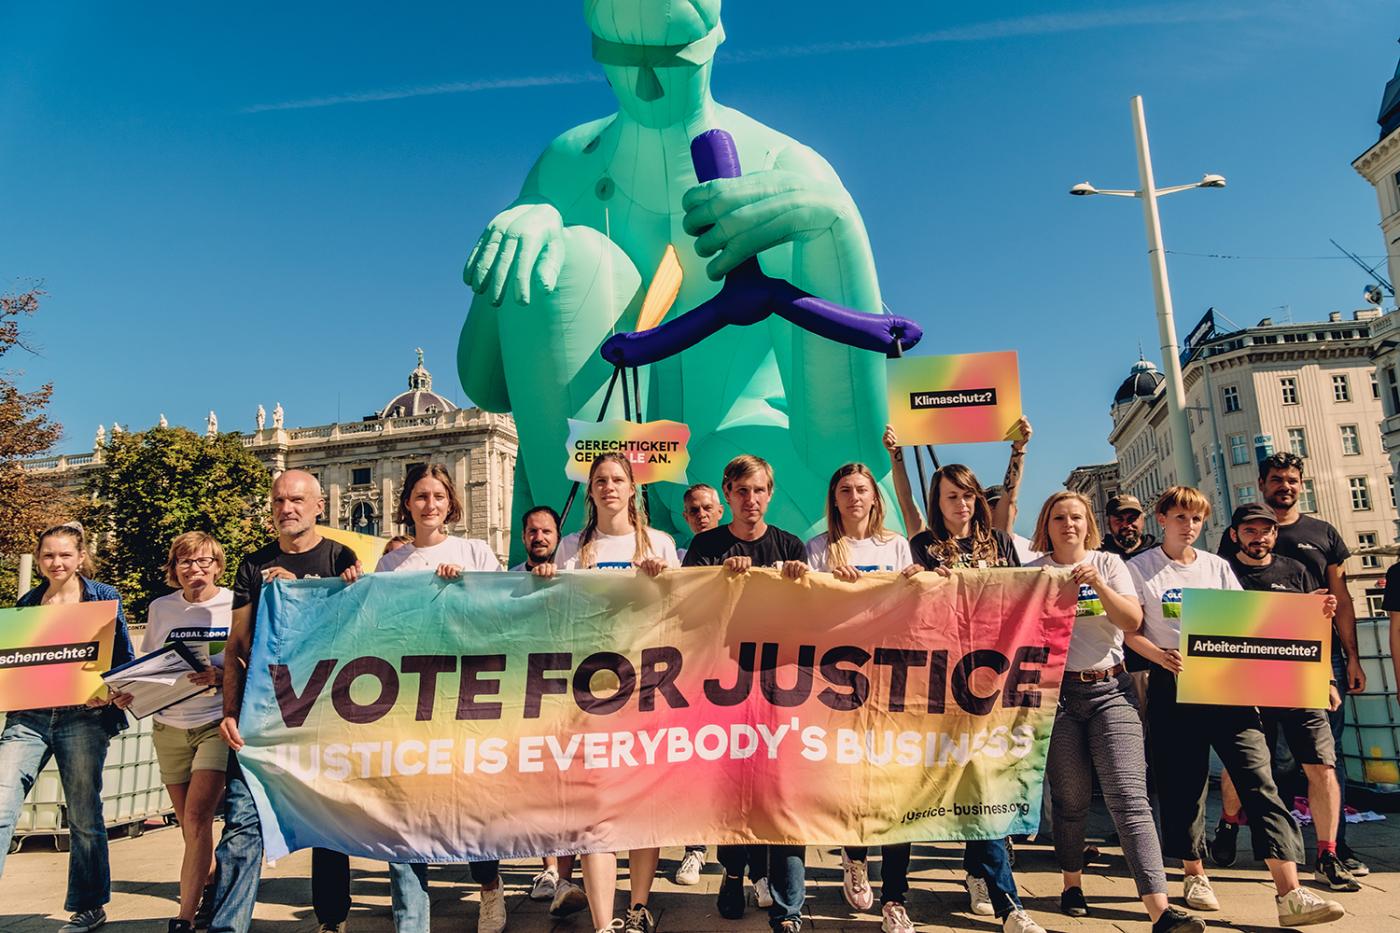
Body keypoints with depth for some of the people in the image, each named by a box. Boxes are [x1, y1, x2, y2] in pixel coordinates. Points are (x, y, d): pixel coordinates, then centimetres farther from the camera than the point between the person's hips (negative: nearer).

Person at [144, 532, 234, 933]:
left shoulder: (235, 605, -6)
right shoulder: (160, 608, 6)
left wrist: (220, 676, -22)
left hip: (216, 722, -4)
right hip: (169, 726, 4)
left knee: (196, 816, -14)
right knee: (190, 824, 11)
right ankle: (211, 882, 36)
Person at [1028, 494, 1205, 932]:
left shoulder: (1109, 564, 6)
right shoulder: (1032, 573, 4)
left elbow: (1133, 622, -5)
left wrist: (1098, 584, -18)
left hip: (1110, 689, 0)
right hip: (1055, 691, 0)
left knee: (1129, 795, -10)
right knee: (1071, 798, 5)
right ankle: (1072, 884, 26)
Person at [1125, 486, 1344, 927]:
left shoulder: (1217, 567, 14)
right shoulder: (1140, 569, 3)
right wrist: (1161, 656, -21)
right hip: (1173, 686, -2)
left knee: (1259, 779, -9)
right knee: (1183, 784, 5)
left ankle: (1290, 892, -11)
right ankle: (1195, 875, 22)